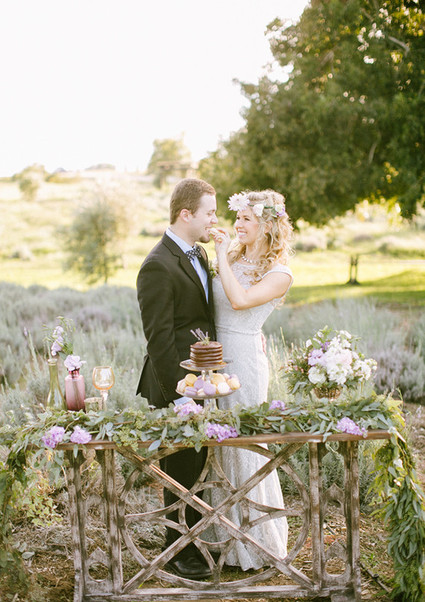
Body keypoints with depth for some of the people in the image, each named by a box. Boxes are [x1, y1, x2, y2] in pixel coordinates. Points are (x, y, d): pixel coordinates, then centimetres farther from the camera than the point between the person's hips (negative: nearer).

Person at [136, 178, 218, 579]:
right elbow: (159, 338, -20)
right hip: (176, 385, -8)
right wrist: (178, 393, -21)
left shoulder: (199, 254, 11)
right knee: (182, 469, 4)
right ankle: (178, 550, 21)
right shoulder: (158, 266, -18)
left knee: (199, 464, 18)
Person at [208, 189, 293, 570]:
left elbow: (241, 299, -26)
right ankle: (225, 534, 29)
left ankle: (258, 541, 22)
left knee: (245, 447, 3)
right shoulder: (232, 257, 8)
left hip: (245, 360, -6)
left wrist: (222, 256, -19)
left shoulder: (279, 273, -9)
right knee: (218, 445, 13)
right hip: (214, 355, 6)